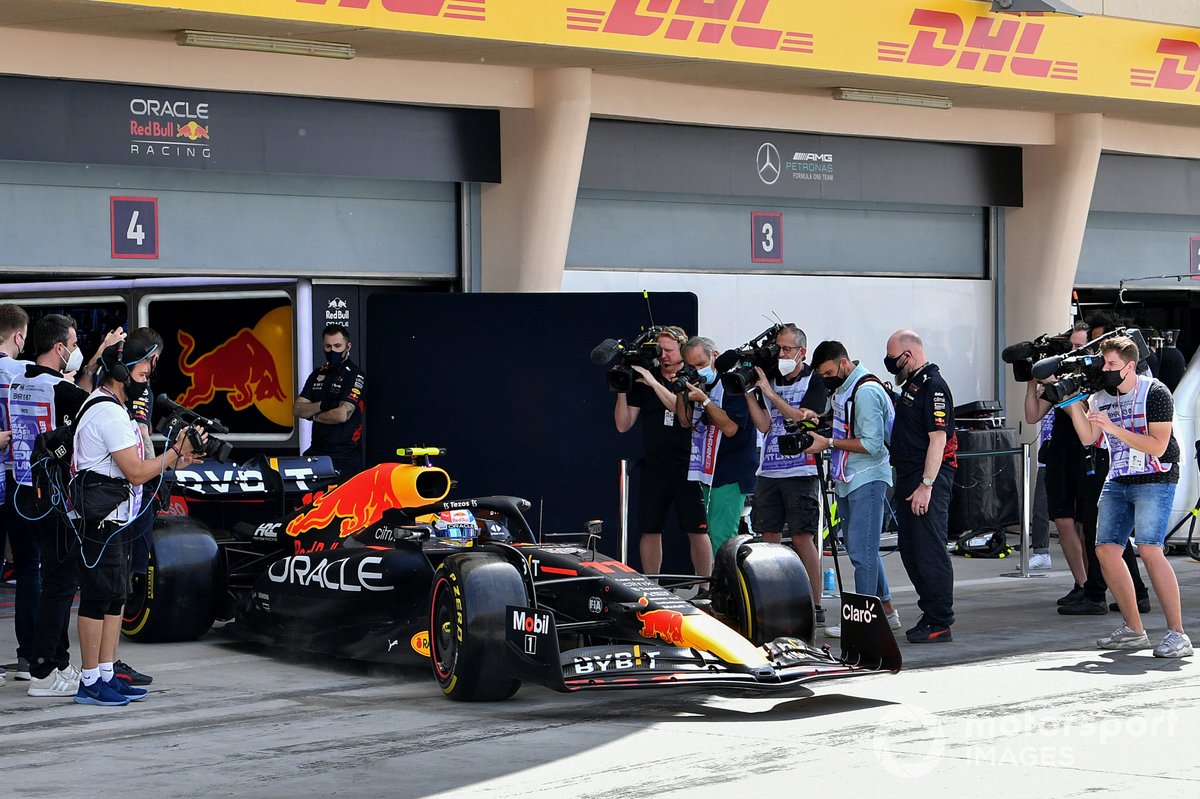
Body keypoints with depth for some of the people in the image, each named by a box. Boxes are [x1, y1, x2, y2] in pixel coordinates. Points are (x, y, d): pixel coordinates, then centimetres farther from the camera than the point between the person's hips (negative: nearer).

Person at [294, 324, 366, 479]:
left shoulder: (355, 376, -6)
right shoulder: (319, 373, 15)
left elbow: (342, 415, -17)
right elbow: (297, 410, 7)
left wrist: (313, 415, -1)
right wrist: (321, 405, -12)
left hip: (344, 456, -7)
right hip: (316, 452, 7)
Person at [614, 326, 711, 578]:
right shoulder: (642, 380, 8)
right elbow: (623, 425, 8)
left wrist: (654, 383, -21)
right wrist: (622, 390, -6)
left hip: (688, 465, -3)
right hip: (653, 466, 3)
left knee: (697, 530, -4)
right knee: (649, 529, 4)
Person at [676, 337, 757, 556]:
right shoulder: (700, 384, 14)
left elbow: (730, 427, -19)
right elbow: (686, 421, 14)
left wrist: (704, 400, -20)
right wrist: (681, 393, 0)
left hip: (731, 474, -9)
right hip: (708, 472, 9)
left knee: (721, 535, -15)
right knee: (715, 534, 11)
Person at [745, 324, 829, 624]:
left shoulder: (814, 380, 0)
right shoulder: (769, 379, 13)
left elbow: (803, 418, -13)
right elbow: (764, 425, 6)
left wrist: (769, 392, -14)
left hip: (801, 472, -5)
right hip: (769, 471, 5)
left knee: (803, 537, -7)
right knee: (769, 536, 4)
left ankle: (815, 605, -3)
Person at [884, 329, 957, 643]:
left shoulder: (933, 386, -13)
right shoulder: (911, 384, 17)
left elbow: (938, 438, -20)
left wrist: (926, 486, -23)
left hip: (929, 480, -10)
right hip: (909, 477, 10)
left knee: (930, 551, -9)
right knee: (910, 550, 13)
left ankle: (940, 624, -6)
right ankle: (930, 614, 20)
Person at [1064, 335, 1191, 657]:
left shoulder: (1155, 393, -12)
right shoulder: (1101, 397, 10)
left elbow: (1157, 447, -17)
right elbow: (1088, 437, 2)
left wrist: (1114, 428, -21)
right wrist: (1073, 401, -6)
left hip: (1154, 480, -8)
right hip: (1117, 482, 8)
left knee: (1149, 549, -21)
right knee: (1106, 550, 1)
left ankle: (1177, 635, -20)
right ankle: (1133, 630, 13)